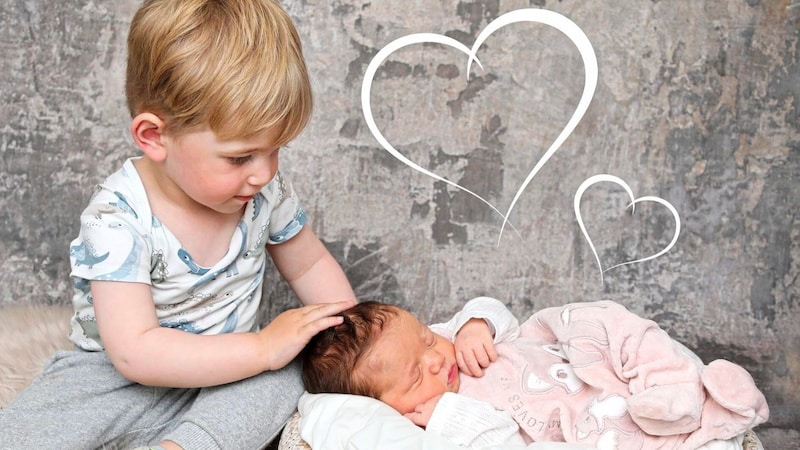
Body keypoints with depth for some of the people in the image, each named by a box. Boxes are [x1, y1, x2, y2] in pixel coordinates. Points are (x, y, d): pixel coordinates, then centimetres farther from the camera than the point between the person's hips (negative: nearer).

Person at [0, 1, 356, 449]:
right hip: (118, 379, -4)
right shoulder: (118, 219, -25)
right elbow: (134, 352, -31)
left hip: (225, 377, 4)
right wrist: (264, 348, -32)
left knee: (286, 374, -28)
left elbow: (310, 263, 8)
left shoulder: (265, 188, -10)